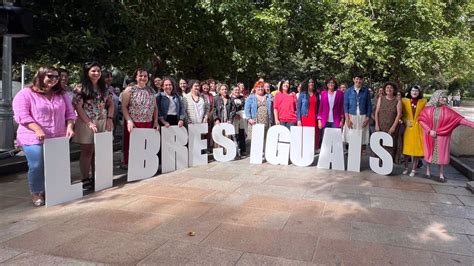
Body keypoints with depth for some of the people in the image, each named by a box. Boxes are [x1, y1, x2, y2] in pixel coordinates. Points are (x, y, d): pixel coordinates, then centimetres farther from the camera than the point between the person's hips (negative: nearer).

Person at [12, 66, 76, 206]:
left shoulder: (61, 94, 13)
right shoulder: (25, 94, -3)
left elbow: (69, 112, 13)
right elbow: (22, 115, -12)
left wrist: (69, 126, -6)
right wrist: (37, 130, -23)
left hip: (58, 138, 5)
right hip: (34, 139, -4)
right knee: (37, 167, -6)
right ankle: (36, 193, 14)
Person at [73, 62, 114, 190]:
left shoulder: (104, 87, 9)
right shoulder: (81, 88, -6)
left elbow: (111, 103, 12)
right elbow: (78, 107, -11)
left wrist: (110, 119, -2)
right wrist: (89, 123, -17)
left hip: (102, 123, 5)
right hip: (86, 123, -4)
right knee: (87, 152, 2)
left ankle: (95, 177, 19)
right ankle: (86, 179, 10)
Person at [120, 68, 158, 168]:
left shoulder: (151, 91, 13)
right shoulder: (130, 90, 0)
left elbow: (155, 107, 16)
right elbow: (124, 106, -6)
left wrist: (156, 121, 7)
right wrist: (129, 121, -16)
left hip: (149, 124, 4)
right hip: (133, 124, -4)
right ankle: (128, 165, 11)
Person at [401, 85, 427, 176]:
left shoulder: (423, 101, 1)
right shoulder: (404, 101, 1)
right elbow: (401, 114, 5)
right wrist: (405, 121, -9)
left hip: (418, 128, 0)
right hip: (407, 128, 0)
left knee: (416, 148, 3)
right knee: (406, 148, 5)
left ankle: (413, 169, 13)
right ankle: (406, 168, 19)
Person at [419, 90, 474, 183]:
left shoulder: (446, 110, -4)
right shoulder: (428, 109, -5)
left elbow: (459, 119, -8)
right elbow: (421, 120, -5)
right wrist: (429, 130, -13)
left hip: (441, 136, 1)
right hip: (429, 135, 0)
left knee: (441, 154, 2)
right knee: (429, 153, 7)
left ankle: (441, 175, 10)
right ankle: (428, 171, 22)